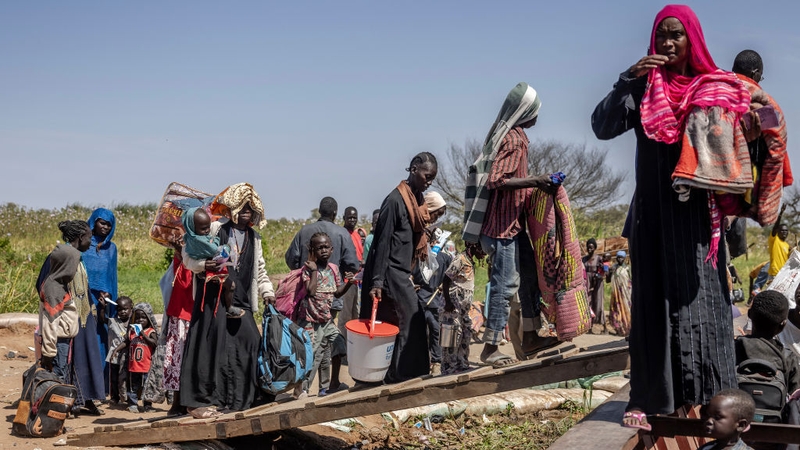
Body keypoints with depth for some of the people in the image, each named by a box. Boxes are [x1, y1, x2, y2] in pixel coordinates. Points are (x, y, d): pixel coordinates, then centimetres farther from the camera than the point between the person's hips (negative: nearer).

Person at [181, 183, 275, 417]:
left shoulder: (254, 238, 17)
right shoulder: (215, 229, -3)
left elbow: (259, 268, 27)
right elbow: (189, 255, -3)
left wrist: (267, 291, 15)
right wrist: (202, 264, -23)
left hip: (241, 300, 6)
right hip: (213, 298, -6)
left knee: (248, 342, 1)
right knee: (210, 345, -9)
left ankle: (237, 398, 13)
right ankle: (200, 401, -4)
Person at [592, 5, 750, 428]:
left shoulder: (717, 90, 5)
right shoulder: (643, 89, 5)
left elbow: (730, 152, 6)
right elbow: (602, 126, -8)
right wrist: (627, 79, -17)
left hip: (698, 214, 0)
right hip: (654, 214, 0)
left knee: (701, 298, 0)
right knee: (654, 301, 0)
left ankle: (708, 397, 4)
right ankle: (648, 398, 0)